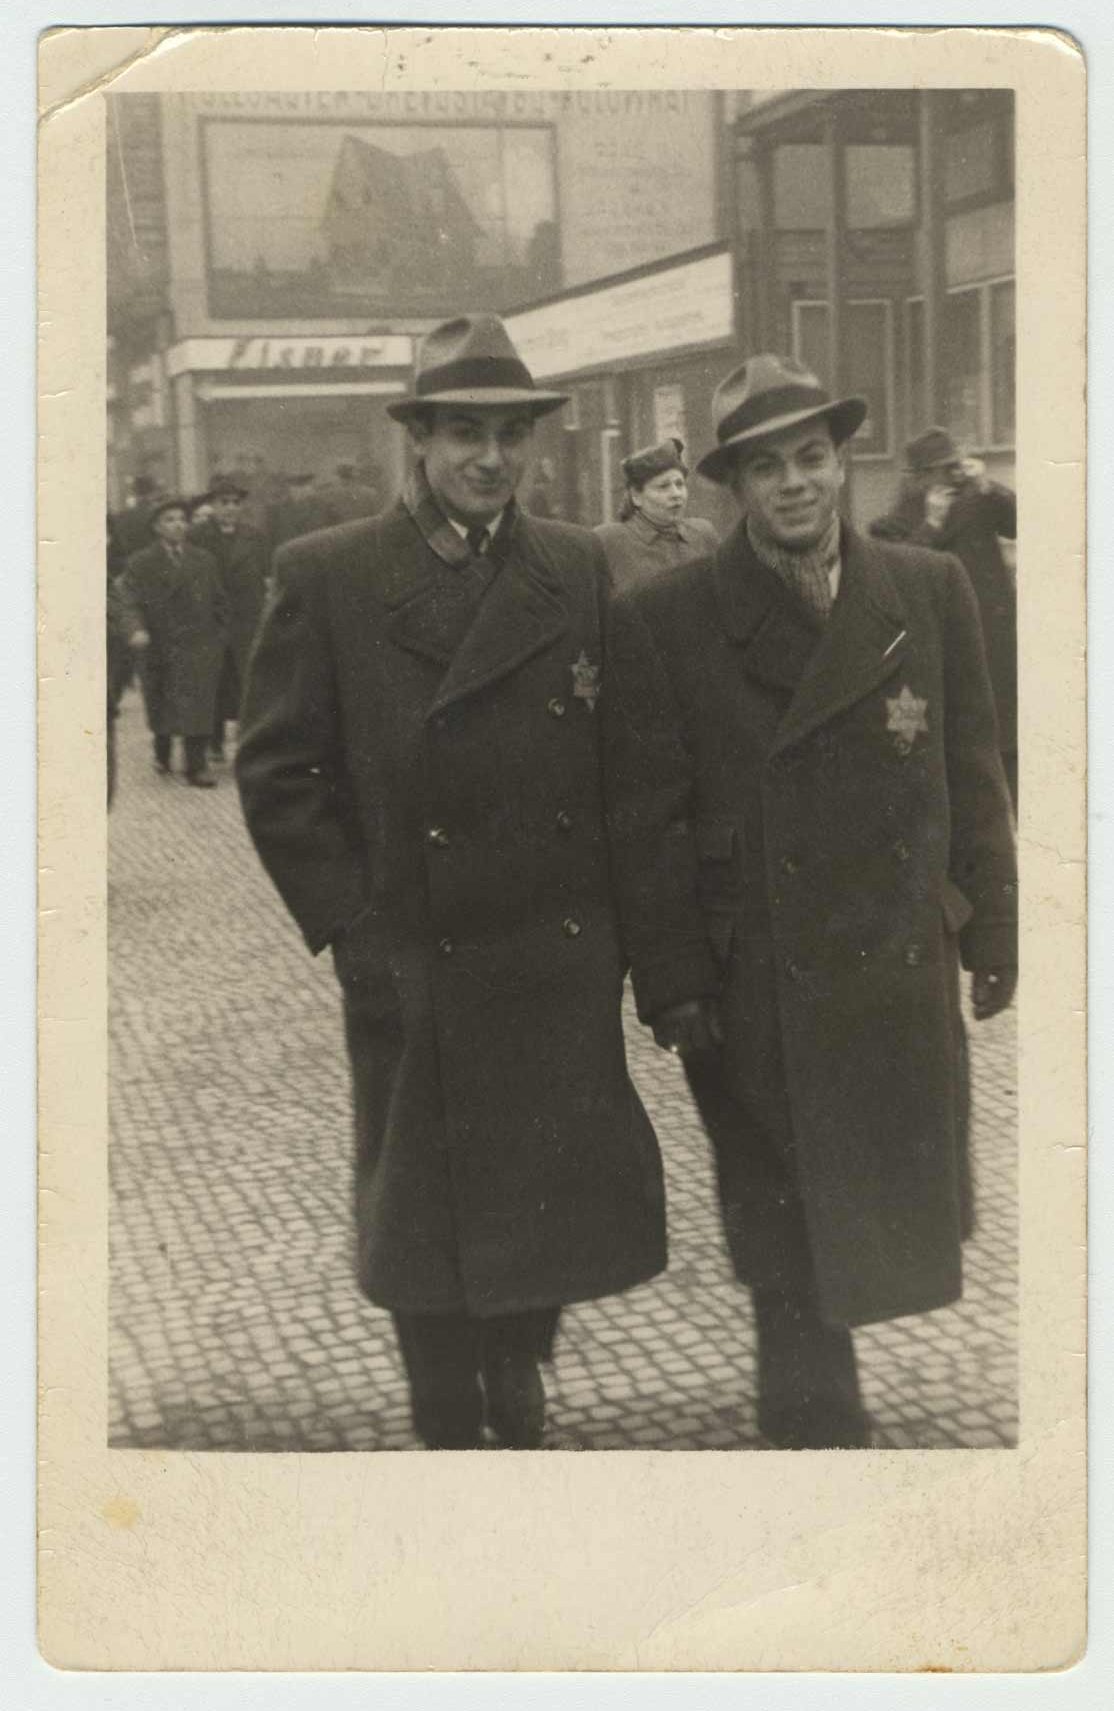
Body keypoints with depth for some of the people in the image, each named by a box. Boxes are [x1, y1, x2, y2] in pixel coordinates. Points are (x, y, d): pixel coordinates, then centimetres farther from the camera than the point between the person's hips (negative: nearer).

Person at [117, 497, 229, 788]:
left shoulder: (204, 560, 10)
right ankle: (162, 754, 34)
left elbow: (218, 601, 13)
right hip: (158, 645, -1)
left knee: (198, 706, -7)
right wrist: (136, 629, -26)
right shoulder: (140, 564, 1)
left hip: (199, 647, 1)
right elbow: (130, 601, -8)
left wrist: (221, 636, 7)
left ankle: (197, 765, -2)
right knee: (161, 707, 11)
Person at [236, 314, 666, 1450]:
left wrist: (612, 921, 2)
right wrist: (356, 932, -9)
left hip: (564, 972, 2)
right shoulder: (323, 577, -5)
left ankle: (518, 1384, 37)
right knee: (428, 1226, 11)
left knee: (557, 1206, 11)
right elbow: (277, 772, -5)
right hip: (415, 979, -2)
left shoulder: (578, 570, 4)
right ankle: (450, 1432, 31)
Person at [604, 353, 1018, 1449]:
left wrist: (991, 939, 6)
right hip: (754, 994, -3)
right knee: (791, 1250, 8)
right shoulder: (661, 622, -5)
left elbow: (972, 781, 8)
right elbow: (645, 823, -4)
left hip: (903, 978, 3)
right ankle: (818, 1425, 27)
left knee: (902, 1221, 12)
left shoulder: (932, 592, 4)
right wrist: (671, 987, -7)